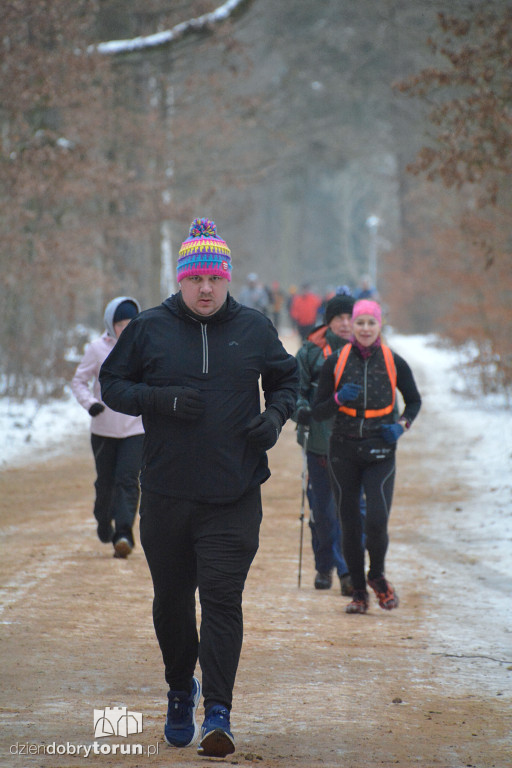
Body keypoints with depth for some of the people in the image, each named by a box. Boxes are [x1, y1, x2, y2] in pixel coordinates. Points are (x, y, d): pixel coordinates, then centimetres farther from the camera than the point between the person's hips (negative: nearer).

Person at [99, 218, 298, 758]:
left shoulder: (255, 328, 4)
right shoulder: (148, 329, 1)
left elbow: (286, 379, 17)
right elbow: (111, 385, 4)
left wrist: (276, 415, -4)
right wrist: (161, 399, -13)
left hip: (235, 496, -1)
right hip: (165, 493, 1)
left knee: (222, 598, -10)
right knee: (171, 599, 12)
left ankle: (218, 712, -9)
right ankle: (180, 692, 34)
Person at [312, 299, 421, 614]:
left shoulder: (394, 362, 0)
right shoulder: (335, 362, 0)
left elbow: (414, 401, 15)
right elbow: (318, 411, 4)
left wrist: (403, 424, -4)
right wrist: (338, 399, -16)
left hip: (380, 452, -1)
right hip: (344, 450, 1)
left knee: (377, 521, -15)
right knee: (350, 525, 3)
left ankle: (378, 576, 14)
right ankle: (359, 592, 18)